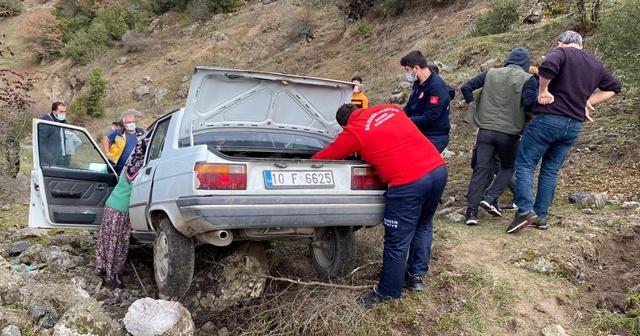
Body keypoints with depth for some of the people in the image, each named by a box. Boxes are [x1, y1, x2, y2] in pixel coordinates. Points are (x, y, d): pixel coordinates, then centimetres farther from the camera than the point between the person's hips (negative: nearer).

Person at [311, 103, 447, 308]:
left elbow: (325, 156, 14)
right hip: (439, 168, 8)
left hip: (409, 182, -8)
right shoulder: (391, 109, 19)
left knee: (397, 242, 8)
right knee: (423, 225, 28)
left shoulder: (354, 131, 2)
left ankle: (387, 293, 24)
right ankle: (416, 276, 39)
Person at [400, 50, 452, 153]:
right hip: (418, 134, 9)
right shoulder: (418, 83, 7)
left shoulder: (436, 87, -22)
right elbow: (409, 106, 16)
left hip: (434, 138, -9)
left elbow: (428, 119, -25)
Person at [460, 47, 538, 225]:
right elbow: (529, 106, -14)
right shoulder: (528, 79, -3)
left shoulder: (490, 73, 7)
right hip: (509, 132, -2)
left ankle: (472, 211, -3)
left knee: (481, 169, 3)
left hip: (486, 129, 3)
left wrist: (474, 105, 12)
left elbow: (466, 87, 2)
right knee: (508, 167, 18)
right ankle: (490, 198, -1)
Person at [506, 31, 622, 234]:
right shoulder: (596, 65, 17)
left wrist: (543, 90, -10)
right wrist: (587, 102, 17)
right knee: (550, 171, 14)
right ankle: (541, 216, 16)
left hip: (548, 119, -6)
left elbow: (547, 67, -25)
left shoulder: (561, 53, -2)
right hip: (574, 125, 6)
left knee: (525, 164, 0)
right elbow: (614, 87, 27)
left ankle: (525, 211, -13)